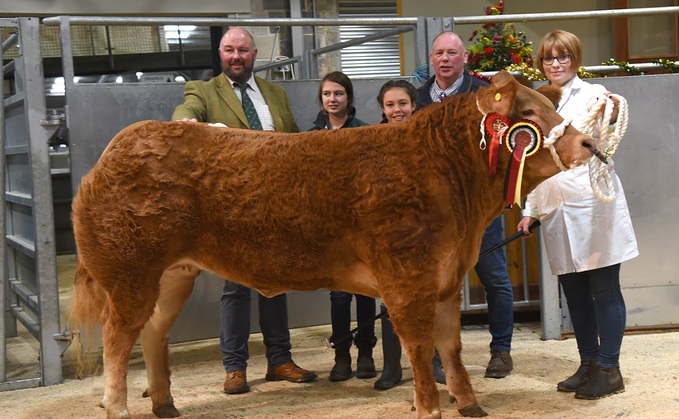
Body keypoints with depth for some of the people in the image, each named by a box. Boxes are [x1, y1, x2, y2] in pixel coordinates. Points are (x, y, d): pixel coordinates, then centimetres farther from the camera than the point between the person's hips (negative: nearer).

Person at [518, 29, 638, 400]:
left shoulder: (592, 94, 1)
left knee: (604, 290, -1)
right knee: (574, 292, 10)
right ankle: (588, 364, 20)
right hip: (557, 212, 6)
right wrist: (530, 210, 15)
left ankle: (609, 369, 4)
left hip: (592, 205, -6)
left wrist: (613, 112, -44)